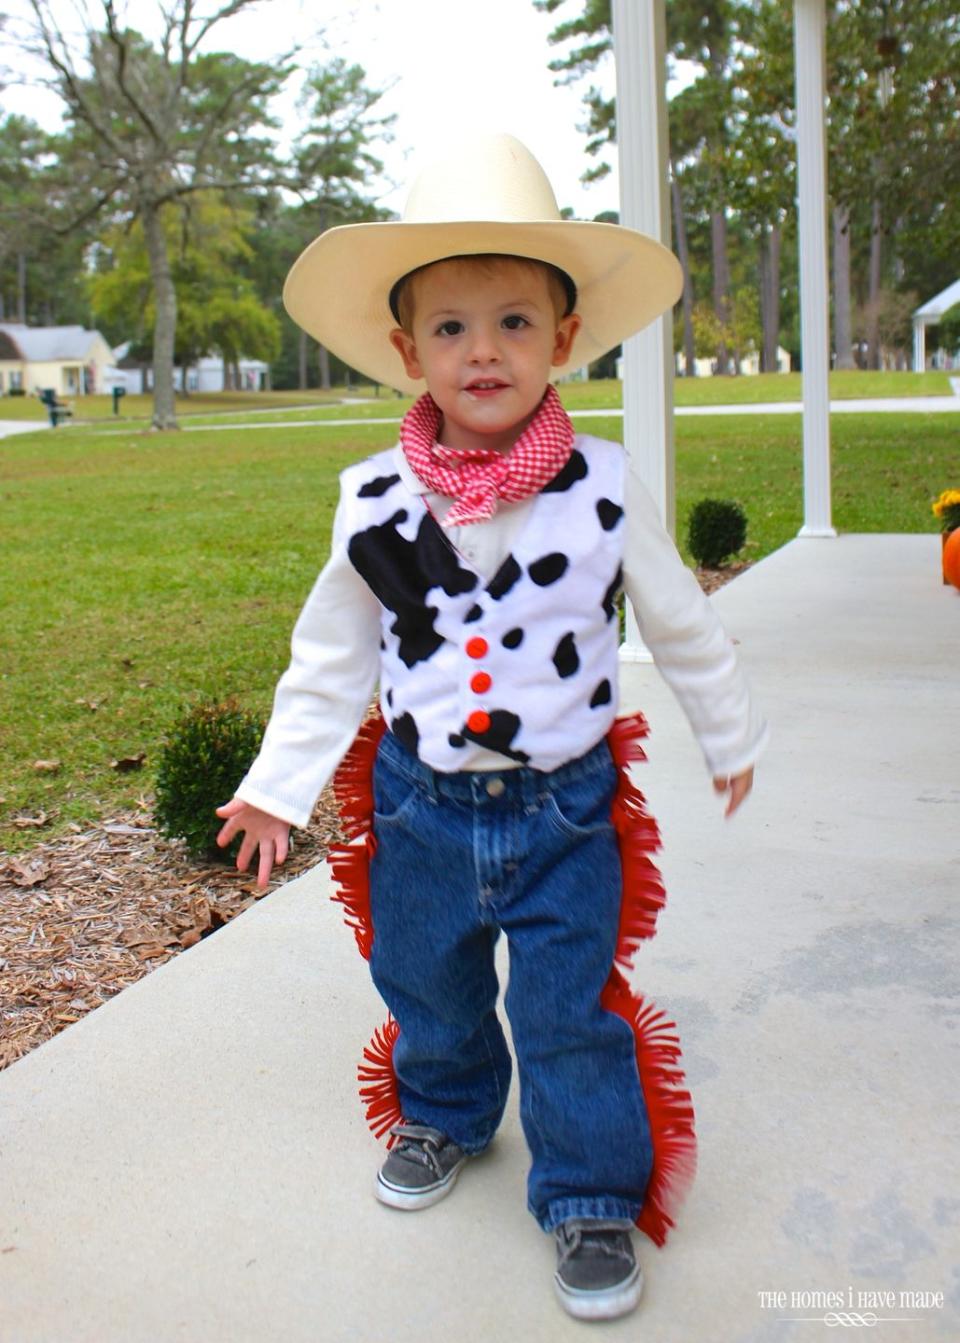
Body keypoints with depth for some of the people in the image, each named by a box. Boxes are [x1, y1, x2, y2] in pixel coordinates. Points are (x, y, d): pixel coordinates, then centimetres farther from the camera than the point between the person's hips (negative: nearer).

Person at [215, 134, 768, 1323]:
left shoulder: (601, 486, -12)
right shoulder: (375, 501, -9)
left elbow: (679, 622, 2)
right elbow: (331, 656, 2)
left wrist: (728, 735, 13)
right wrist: (276, 782, 4)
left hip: (564, 802, -2)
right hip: (422, 802, 3)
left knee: (570, 1008, 3)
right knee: (426, 985, 20)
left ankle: (592, 1192, 27)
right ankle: (443, 1114, 50)